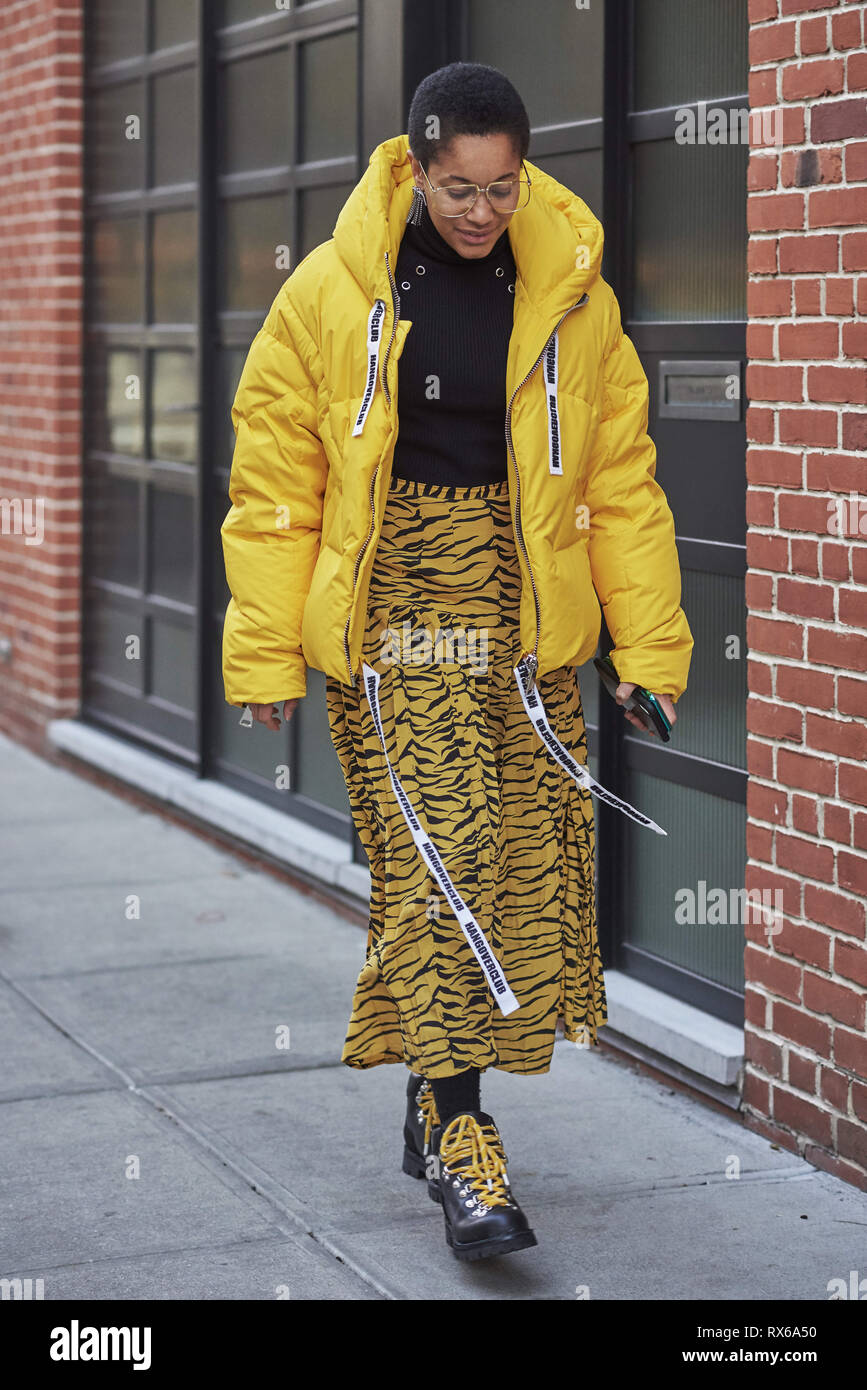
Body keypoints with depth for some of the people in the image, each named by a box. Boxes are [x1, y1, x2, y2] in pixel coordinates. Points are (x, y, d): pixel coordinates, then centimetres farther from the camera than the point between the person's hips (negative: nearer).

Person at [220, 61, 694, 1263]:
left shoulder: (572, 297, 4)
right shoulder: (333, 291, -3)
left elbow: (620, 481, 8)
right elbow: (274, 480, 0)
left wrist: (649, 645, 4)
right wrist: (267, 651, -2)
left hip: (520, 607, 3)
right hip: (390, 604, -3)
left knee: (527, 850, 4)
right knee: (432, 848, -11)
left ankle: (437, 1094, 21)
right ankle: (459, 1135, -7)